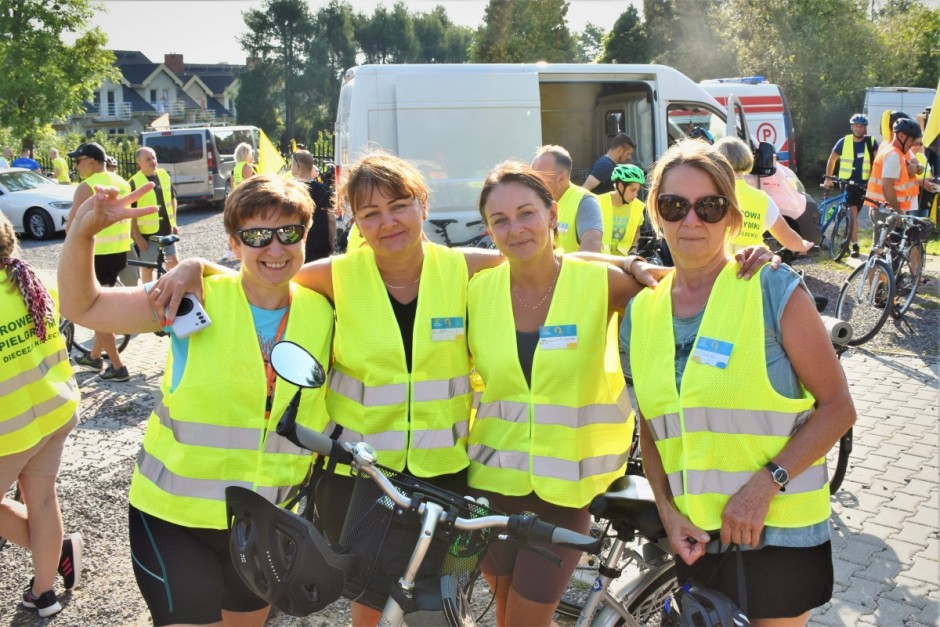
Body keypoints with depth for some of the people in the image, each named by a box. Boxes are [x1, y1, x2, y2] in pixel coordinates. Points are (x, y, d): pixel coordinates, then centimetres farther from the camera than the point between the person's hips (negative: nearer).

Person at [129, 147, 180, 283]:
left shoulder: (164, 175, 2)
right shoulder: (134, 183, -13)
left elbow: (172, 198, 14)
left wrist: (174, 222, 11)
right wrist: (137, 236, -14)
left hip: (167, 230, 5)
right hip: (147, 233, -4)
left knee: (174, 262, 10)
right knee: (148, 267, 7)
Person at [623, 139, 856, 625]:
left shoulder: (775, 291, -10)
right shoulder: (640, 313, 2)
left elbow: (837, 407, -9)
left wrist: (765, 484, -18)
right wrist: (667, 511, -3)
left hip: (779, 532, -3)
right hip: (695, 537, 3)